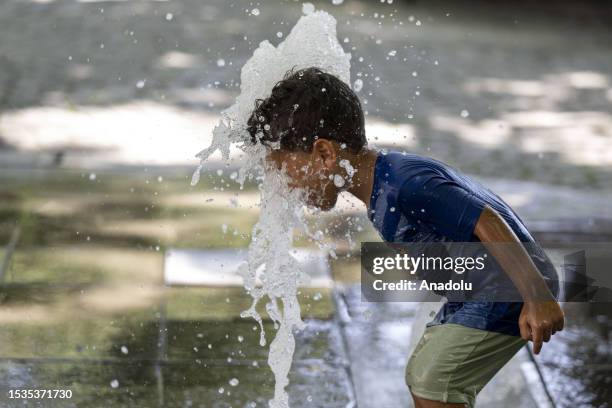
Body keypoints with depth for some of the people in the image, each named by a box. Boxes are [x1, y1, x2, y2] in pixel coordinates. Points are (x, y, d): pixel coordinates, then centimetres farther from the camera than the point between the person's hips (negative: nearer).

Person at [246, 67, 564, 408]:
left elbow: (488, 224, -30)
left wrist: (537, 296, -32)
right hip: (476, 291, 10)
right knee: (422, 377, 16)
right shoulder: (381, 188, 6)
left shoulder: (404, 186, -27)